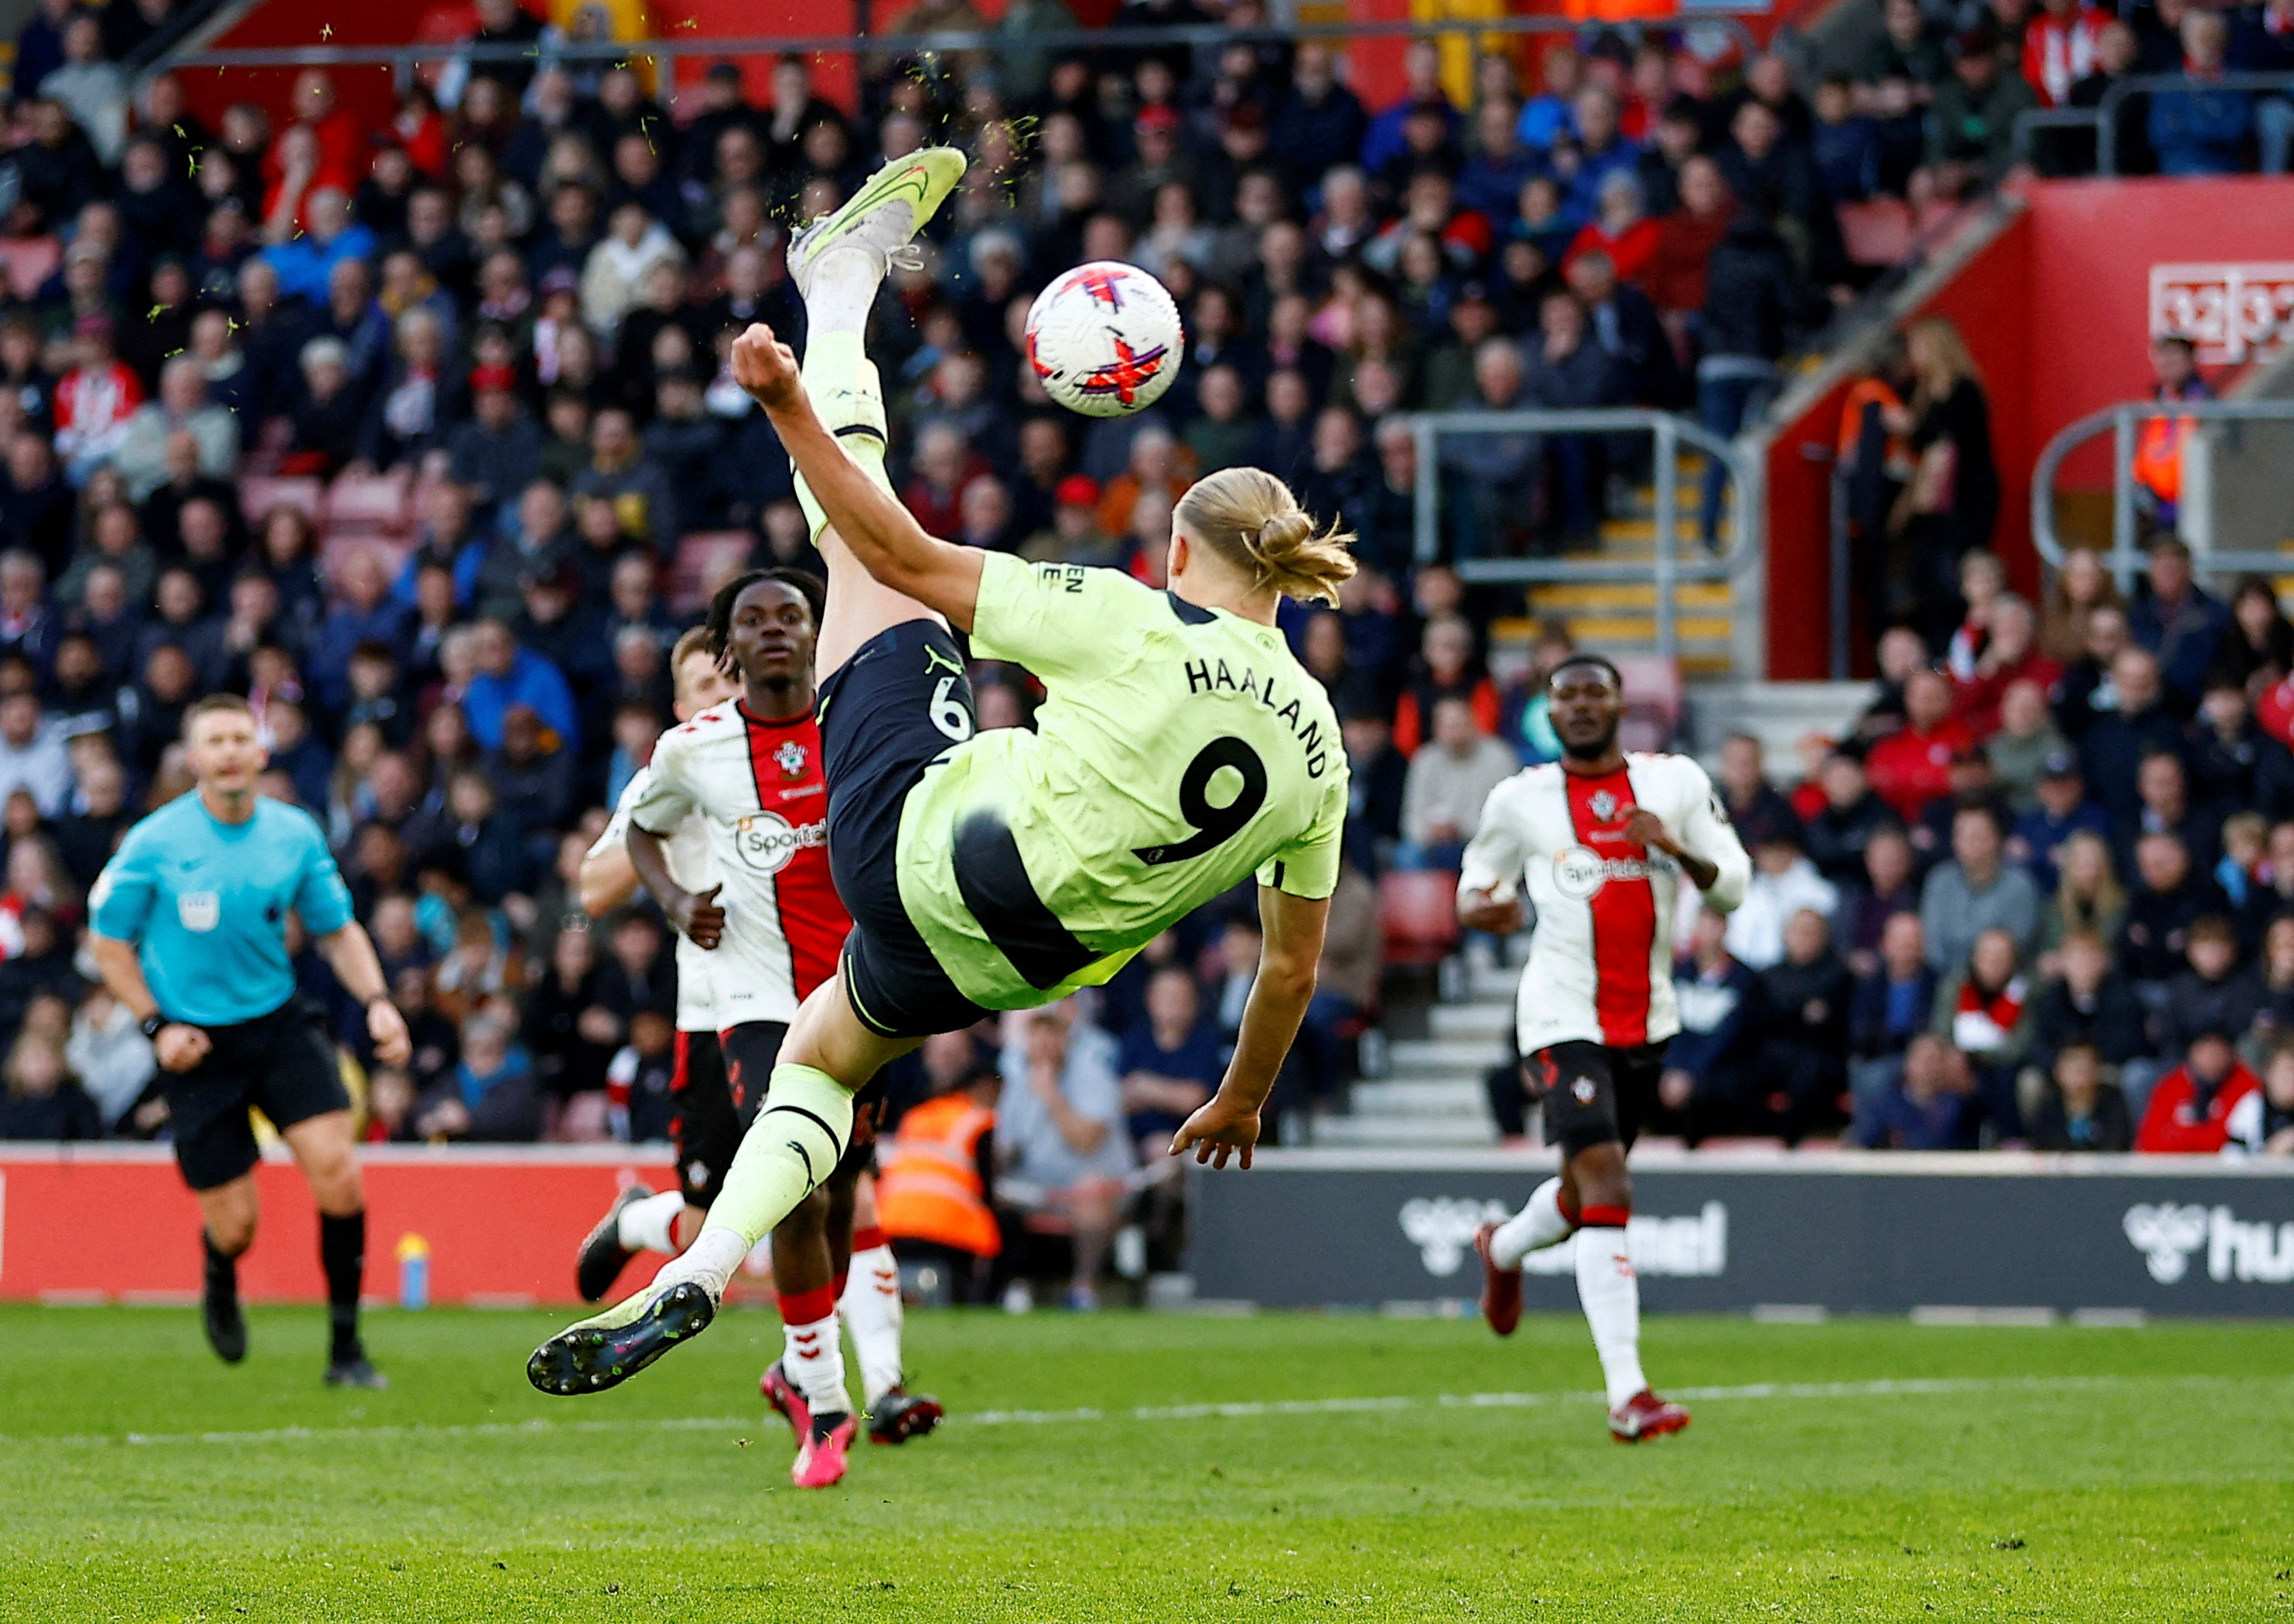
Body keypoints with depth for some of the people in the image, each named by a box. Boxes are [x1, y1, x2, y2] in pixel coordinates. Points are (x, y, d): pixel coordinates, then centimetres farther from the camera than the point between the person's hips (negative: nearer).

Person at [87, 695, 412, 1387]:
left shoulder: (296, 834, -1)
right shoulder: (154, 843, -9)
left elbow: (338, 930, 10)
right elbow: (109, 942, 1)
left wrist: (377, 1001, -6)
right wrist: (157, 1025, -8)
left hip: (280, 1023, 2)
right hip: (196, 1043, -2)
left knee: (337, 1170, -18)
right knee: (234, 1224, -2)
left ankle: (346, 1348, -6)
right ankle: (220, 1289, 38)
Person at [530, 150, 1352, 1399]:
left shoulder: (1131, 626, -15)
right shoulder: (1314, 747, -3)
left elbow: (907, 560, -15)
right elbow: (1293, 968, 5)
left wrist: (791, 407, -12)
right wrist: (1240, 1104, 21)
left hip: (920, 841, -5)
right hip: (1023, 963, 5)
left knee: (863, 549, 8)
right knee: (822, 1052, 33)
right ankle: (701, 1272, 20)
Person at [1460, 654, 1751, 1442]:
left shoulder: (1675, 782, 4)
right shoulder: (1521, 799, 0)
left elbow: (1735, 885, 3)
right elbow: (1480, 880, 13)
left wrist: (1678, 850, -17)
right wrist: (1478, 907, -11)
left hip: (1647, 1022, 4)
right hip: (1564, 1021, -4)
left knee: (1586, 1191, 20)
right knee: (1608, 1192, -19)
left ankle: (1505, 1247, 57)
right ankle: (1626, 1393, -22)